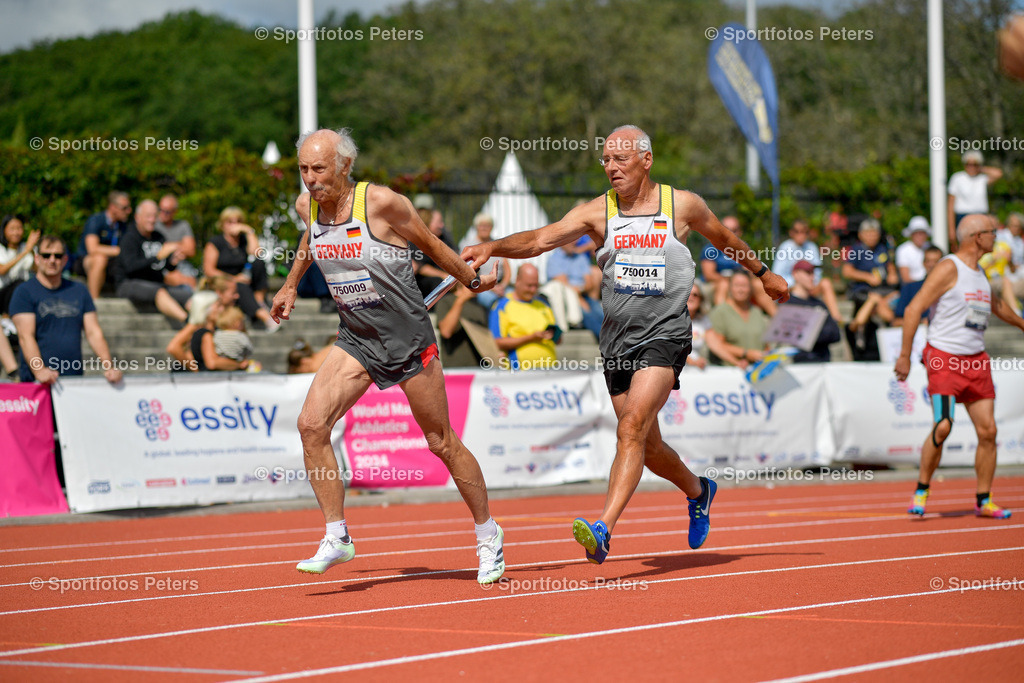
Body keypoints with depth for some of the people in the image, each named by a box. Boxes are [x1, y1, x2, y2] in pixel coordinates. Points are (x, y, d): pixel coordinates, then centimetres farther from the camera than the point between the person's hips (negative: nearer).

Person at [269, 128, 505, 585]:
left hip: (408, 338, -5)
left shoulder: (381, 203, -19)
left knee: (441, 443, 5)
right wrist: (290, 286, 31)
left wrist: (472, 279, 9)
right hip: (355, 339, 5)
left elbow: (431, 244, -3)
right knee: (311, 424, -14)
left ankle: (487, 534, 26)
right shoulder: (307, 205, -2)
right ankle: (337, 538, -4)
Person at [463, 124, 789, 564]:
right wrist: (493, 247, -25)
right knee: (648, 448, 13)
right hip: (617, 341, 4)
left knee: (632, 427, -22)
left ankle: (603, 530, -31)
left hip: (665, 334, -4)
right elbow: (541, 239, -8)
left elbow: (724, 239, 20)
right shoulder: (597, 213, 3)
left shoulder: (683, 205, 1)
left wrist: (763, 273, 32)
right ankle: (698, 491, 44)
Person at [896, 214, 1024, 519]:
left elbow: (995, 305, 37)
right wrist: (904, 356, -19)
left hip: (976, 361, 7)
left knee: (988, 430, 1)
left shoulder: (980, 272, 15)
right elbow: (913, 310, -15)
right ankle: (921, 491, 0)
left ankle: (983, 501, 10)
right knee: (943, 426, -18)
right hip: (944, 358, -7)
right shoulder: (949, 268, -10)